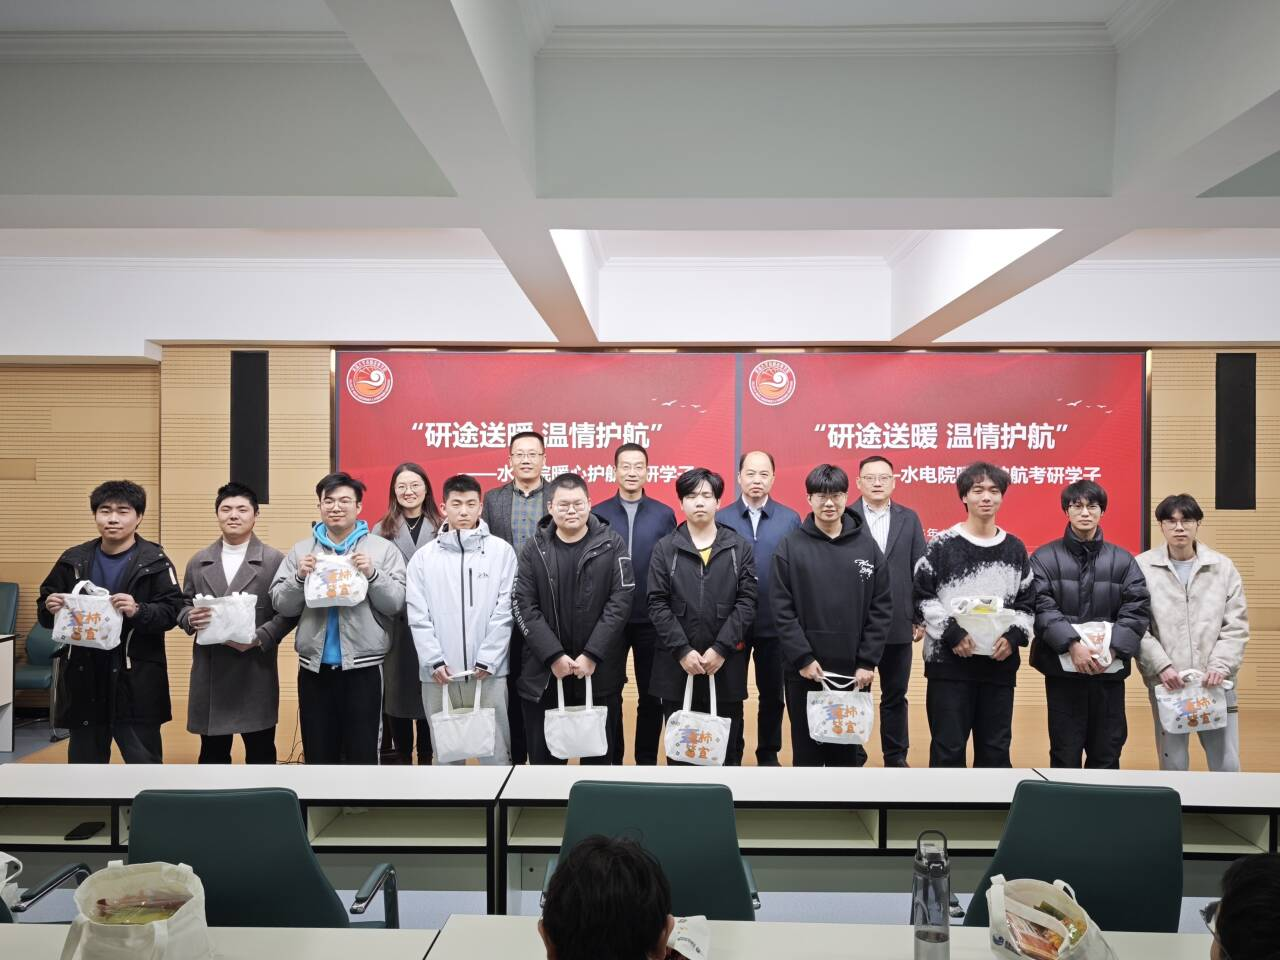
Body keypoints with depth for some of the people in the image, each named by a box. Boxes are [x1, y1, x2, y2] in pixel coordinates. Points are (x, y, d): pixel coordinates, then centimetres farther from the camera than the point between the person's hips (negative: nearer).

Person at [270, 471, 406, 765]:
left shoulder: (383, 548, 0)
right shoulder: (301, 550, 9)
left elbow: (396, 604, -4)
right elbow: (282, 605, 6)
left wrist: (372, 574, -19)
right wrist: (300, 577, -12)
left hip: (363, 668, -2)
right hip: (314, 668, 3)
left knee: (362, 753, 6)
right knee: (318, 754, 13)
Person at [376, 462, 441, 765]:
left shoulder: (441, 529, 4)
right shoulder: (382, 530, 5)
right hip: (395, 625, 1)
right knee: (397, 689, 6)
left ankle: (428, 756, 18)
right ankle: (401, 755, 20)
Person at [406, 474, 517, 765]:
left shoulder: (502, 550, 1)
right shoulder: (424, 557, 6)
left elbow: (504, 611, -3)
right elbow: (418, 616, 2)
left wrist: (486, 660, -9)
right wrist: (435, 660, -7)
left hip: (488, 671, -1)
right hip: (438, 673, 2)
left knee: (496, 751, 3)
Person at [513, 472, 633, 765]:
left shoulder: (612, 544, 0)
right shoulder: (534, 549, 4)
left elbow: (620, 601, -6)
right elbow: (523, 606, -2)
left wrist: (592, 655, -13)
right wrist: (553, 655, -12)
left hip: (599, 673, -1)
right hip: (543, 674, 1)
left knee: (600, 756, 9)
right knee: (544, 757, 9)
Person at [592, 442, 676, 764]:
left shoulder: (664, 515, 1)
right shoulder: (598, 514, 1)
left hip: (652, 619, 0)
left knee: (651, 694, 9)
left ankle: (647, 761, 23)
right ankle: (611, 759, 23)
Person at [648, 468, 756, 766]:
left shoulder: (740, 548, 4)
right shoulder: (665, 548, 4)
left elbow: (746, 603, -2)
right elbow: (657, 605, -2)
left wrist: (721, 649, -12)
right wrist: (682, 651, -12)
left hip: (726, 664, 0)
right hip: (677, 665, 0)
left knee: (728, 748, 9)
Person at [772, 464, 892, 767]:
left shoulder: (867, 545, 3)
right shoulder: (790, 546, -1)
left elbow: (882, 608, 1)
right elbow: (783, 609, -5)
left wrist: (868, 662, -5)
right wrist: (802, 658, -12)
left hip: (854, 670, 1)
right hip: (804, 670, -1)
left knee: (848, 749, 12)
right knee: (807, 747, 10)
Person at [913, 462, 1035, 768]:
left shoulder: (1015, 549, 11)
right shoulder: (941, 546, -1)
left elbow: (1027, 603, 11)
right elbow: (923, 598, -4)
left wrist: (1013, 637, -6)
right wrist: (952, 634, -14)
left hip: (1000, 662, 4)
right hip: (949, 660, -3)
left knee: (996, 749, 11)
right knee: (948, 748, 2)